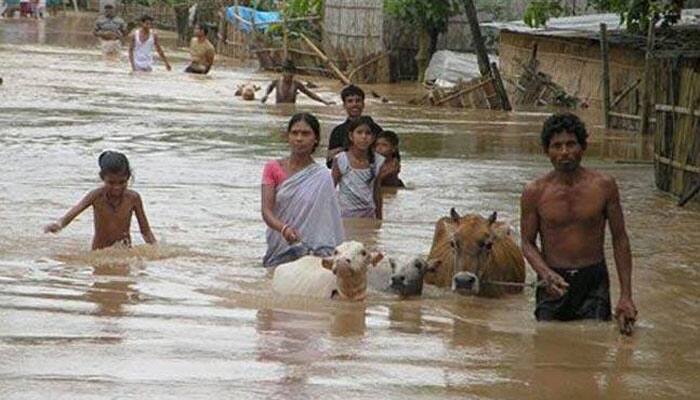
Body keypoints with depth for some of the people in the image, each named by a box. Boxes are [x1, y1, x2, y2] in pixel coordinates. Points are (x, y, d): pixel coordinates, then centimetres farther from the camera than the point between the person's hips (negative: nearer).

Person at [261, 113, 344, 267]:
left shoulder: (321, 177, -1)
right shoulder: (273, 169, 4)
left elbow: (328, 221, -1)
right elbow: (266, 210, -6)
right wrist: (283, 228, -25)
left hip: (309, 253, -2)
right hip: (278, 252, 2)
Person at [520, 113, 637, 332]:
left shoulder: (604, 186, -3)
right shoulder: (535, 192, -4)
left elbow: (620, 240, 3)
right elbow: (528, 242, 3)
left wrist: (626, 296, -2)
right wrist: (546, 274, -19)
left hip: (594, 281, 0)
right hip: (553, 281, 0)